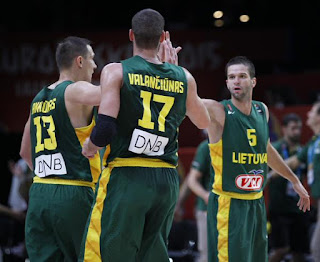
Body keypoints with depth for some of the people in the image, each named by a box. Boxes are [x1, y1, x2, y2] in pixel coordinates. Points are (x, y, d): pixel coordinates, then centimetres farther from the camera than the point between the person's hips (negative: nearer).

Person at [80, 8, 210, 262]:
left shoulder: (116, 71, -4)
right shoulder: (183, 77, 8)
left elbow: (105, 127, -16)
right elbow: (203, 122, 26)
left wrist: (90, 145, 8)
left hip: (126, 177, -4)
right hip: (167, 181, 4)